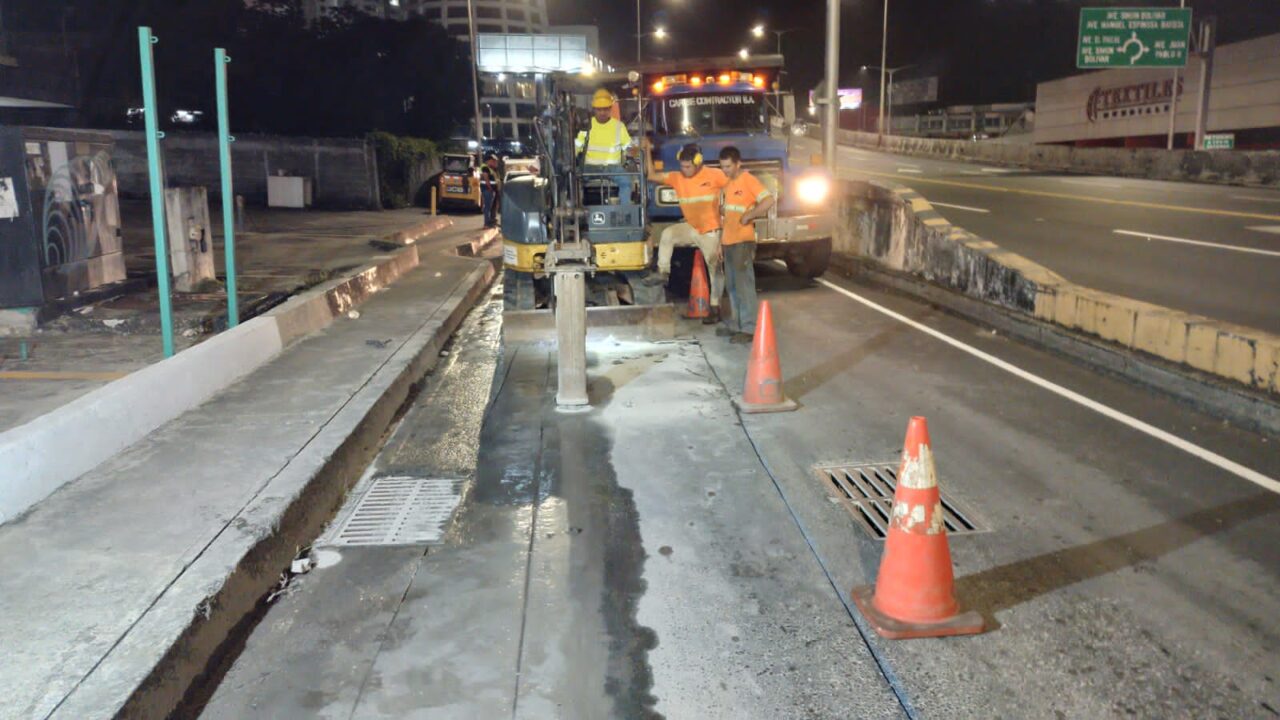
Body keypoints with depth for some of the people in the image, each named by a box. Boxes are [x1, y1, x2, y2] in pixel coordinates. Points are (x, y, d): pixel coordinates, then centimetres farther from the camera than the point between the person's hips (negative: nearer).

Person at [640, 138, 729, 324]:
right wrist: (647, 151, -8)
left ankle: (715, 308, 10)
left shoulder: (714, 175, -15)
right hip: (691, 228, 3)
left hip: (710, 230, -3)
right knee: (667, 234, -25)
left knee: (715, 269, 2)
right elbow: (651, 176, -2)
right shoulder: (677, 178, -4)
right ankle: (662, 272, -17)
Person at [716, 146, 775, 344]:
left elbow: (769, 201, -22)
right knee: (732, 285, 13)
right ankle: (737, 325, 22)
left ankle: (749, 329, -7)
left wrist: (748, 216, -18)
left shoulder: (749, 180, -9)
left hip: (743, 241, -9)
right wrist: (721, 237, 17)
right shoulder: (728, 183, 16)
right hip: (728, 241, 9)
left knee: (744, 284, -9)